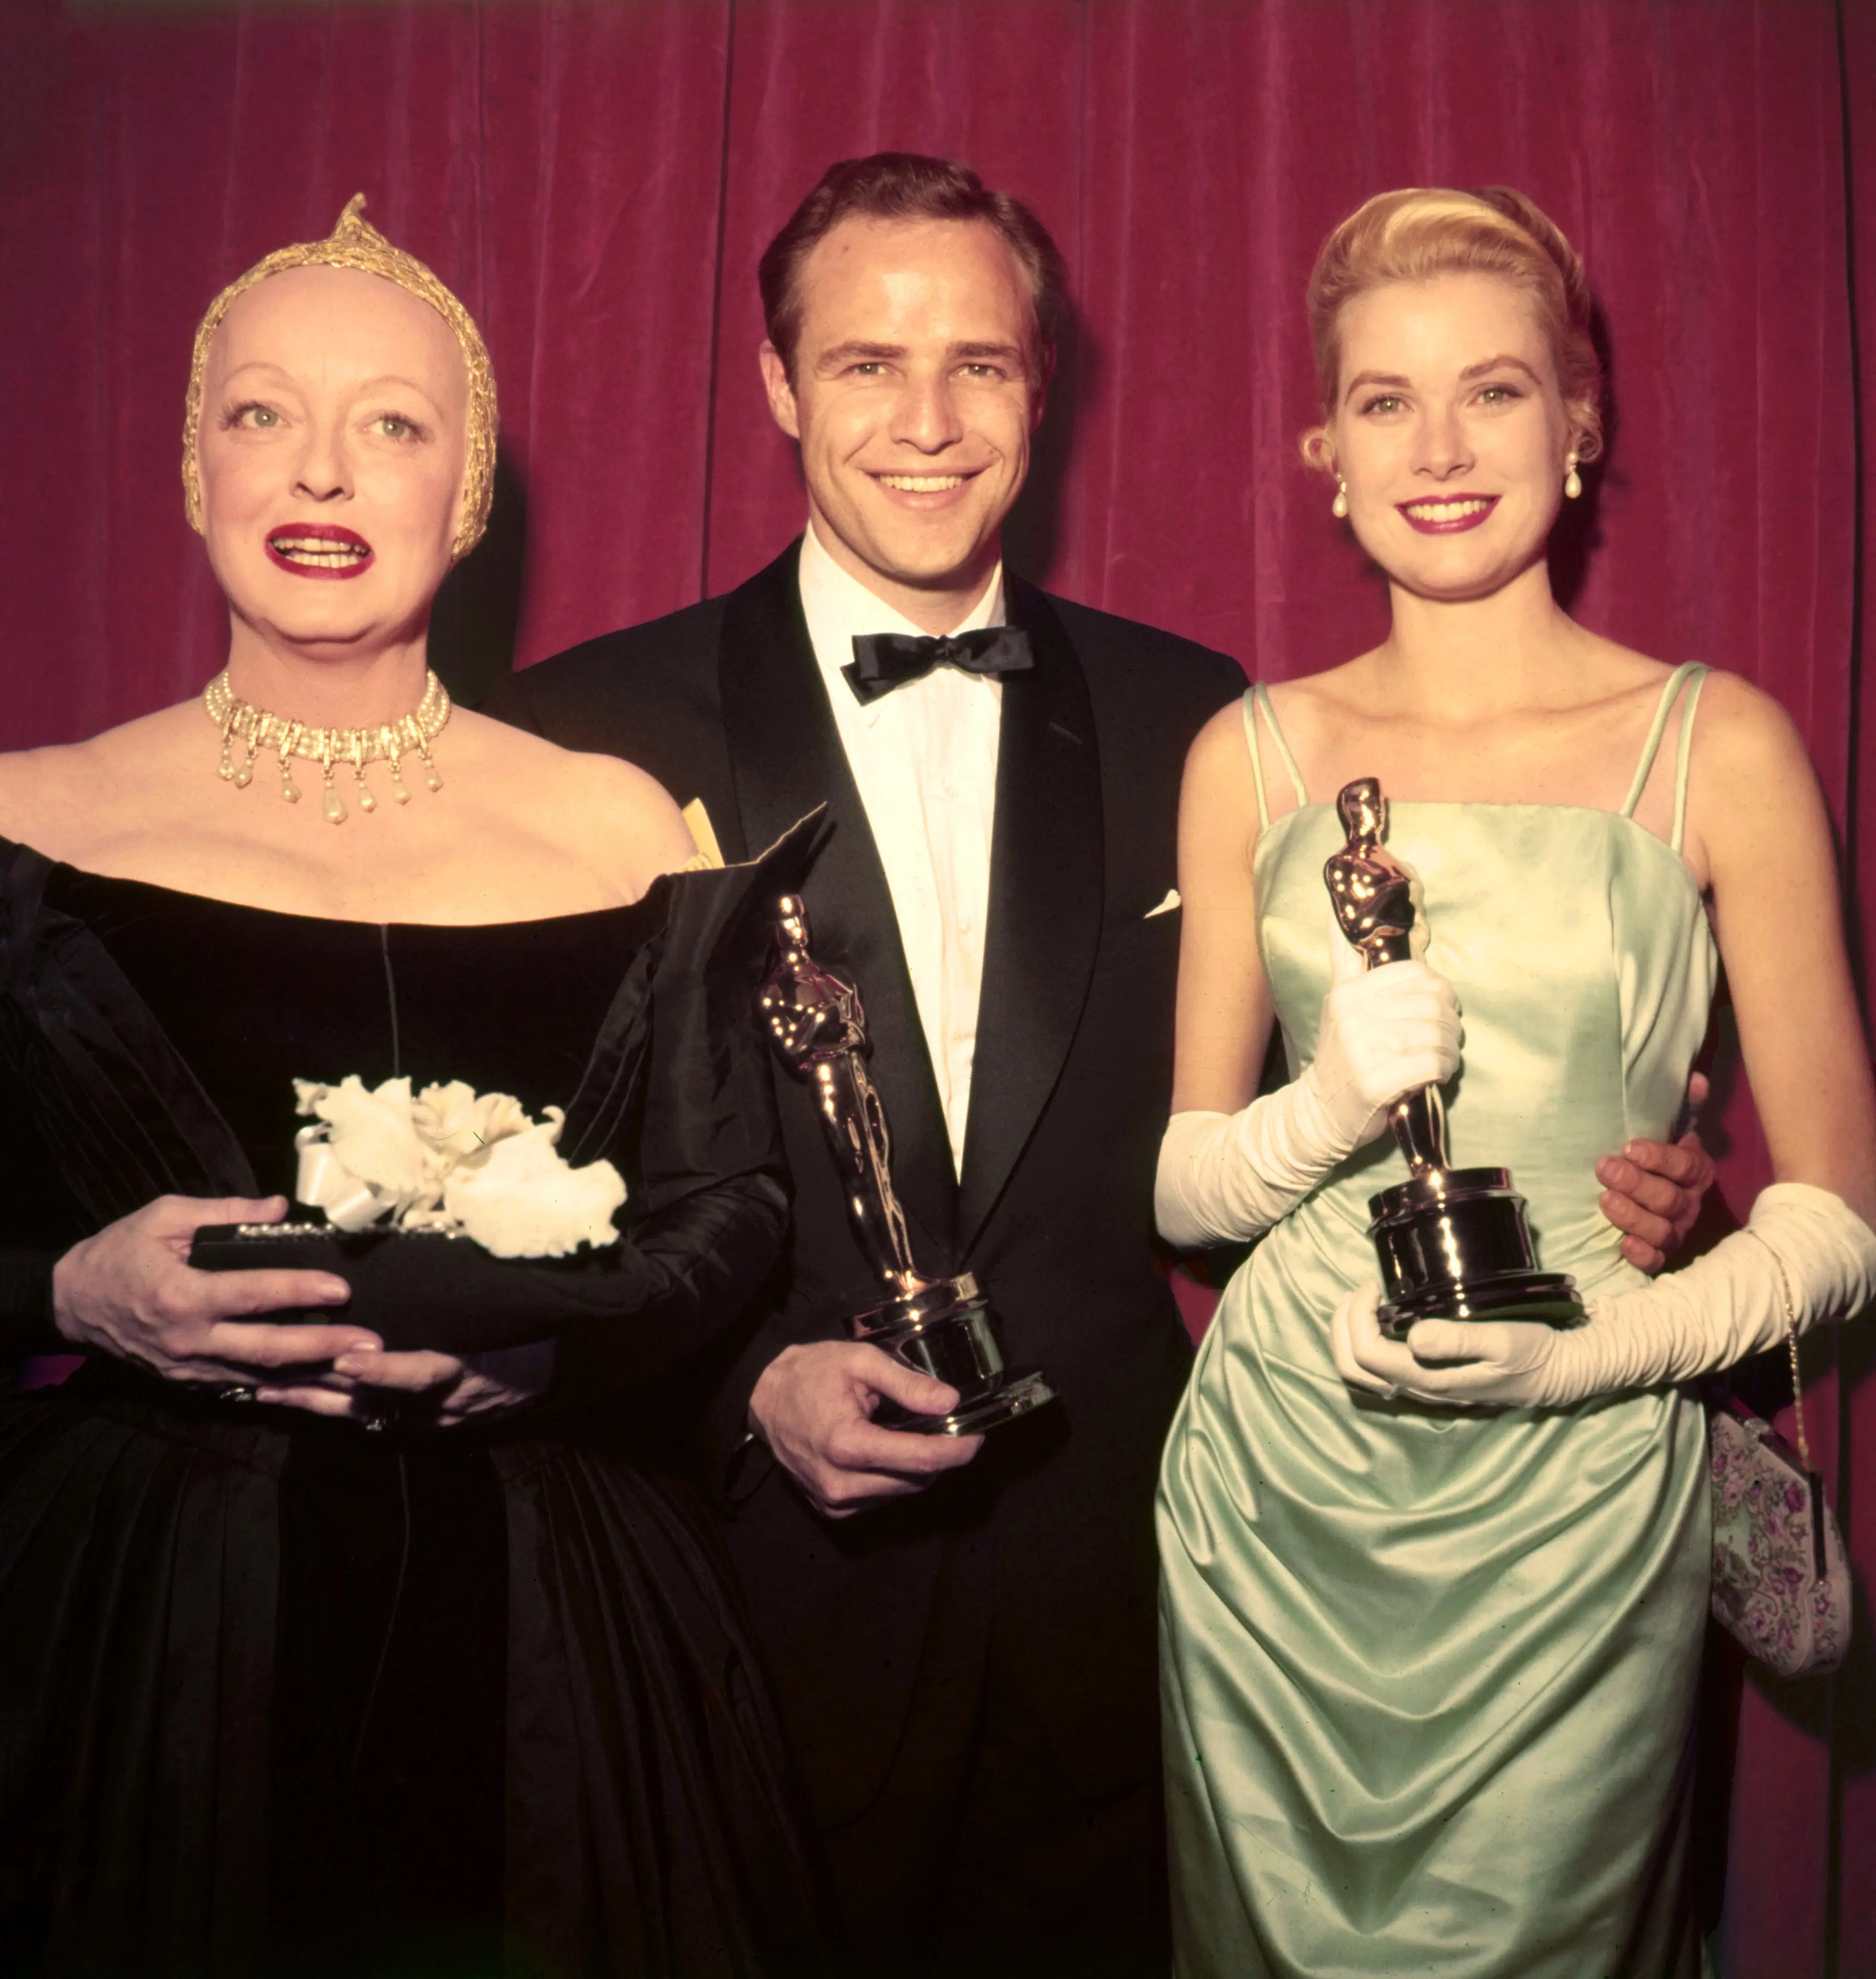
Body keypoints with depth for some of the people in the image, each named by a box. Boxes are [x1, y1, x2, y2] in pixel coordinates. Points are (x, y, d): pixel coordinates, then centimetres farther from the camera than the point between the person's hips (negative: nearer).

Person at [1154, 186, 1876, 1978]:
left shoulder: (1718, 747, -3)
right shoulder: (1254, 755, 4)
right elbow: (1181, 1187, 8)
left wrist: (1592, 1352, -16)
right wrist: (1332, 1106, -13)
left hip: (1573, 1510, -2)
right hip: (1271, 1498, 2)